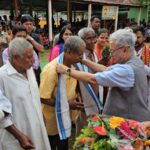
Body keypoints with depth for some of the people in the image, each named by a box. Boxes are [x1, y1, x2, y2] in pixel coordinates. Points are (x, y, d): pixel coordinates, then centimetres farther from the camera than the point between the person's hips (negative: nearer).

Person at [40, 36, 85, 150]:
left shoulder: (71, 65, -1)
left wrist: (76, 95, -4)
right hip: (53, 119, -7)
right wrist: (67, 104, -22)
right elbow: (43, 98, -25)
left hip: (66, 116, 7)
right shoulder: (51, 70, -28)